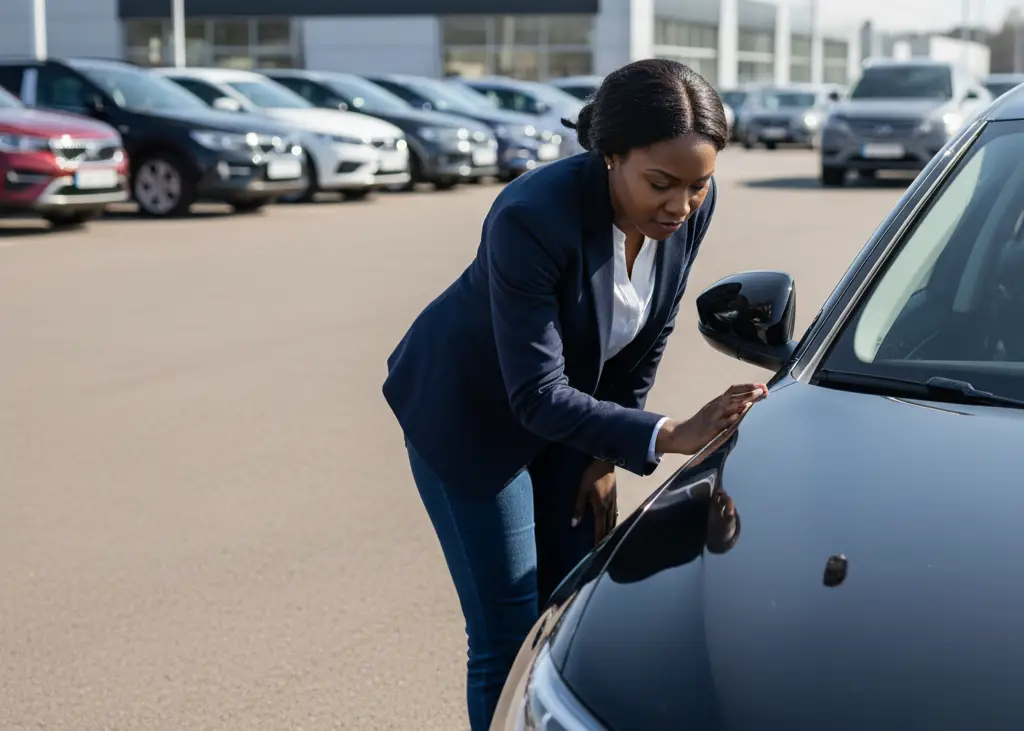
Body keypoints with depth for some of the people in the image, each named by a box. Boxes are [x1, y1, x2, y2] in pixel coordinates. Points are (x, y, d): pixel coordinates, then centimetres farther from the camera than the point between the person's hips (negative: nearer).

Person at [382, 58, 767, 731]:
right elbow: (537, 396, -35)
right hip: (469, 415, -5)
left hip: (568, 404, 6)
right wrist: (669, 436, -42)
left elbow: (651, 334, -2)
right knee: (509, 634, -3)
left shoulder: (694, 205, -19)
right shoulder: (533, 218, -37)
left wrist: (607, 455, 0)